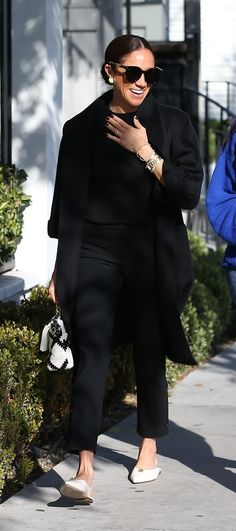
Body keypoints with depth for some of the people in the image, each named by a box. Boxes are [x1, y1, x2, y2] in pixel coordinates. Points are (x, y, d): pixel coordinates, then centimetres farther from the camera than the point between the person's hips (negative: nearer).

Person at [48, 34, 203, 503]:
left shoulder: (172, 124, 2)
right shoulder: (81, 129, 4)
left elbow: (190, 193, -5)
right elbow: (67, 204, 9)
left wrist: (145, 153, -15)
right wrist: (60, 268, 10)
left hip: (151, 256, 1)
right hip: (95, 253, 0)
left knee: (149, 354, 8)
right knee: (91, 353, -13)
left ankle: (149, 448, 28)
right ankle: (84, 470, -19)